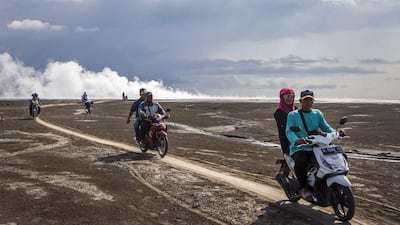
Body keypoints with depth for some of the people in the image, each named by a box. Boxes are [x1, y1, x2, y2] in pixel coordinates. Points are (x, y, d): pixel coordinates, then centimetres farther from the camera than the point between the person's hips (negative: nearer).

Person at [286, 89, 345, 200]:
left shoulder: (317, 113, 21)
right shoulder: (292, 115, 7)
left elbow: (326, 127, 13)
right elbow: (289, 131, -8)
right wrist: (296, 140, -30)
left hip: (316, 148, 3)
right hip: (299, 148, -3)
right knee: (300, 162, -35)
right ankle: (303, 188, -14)